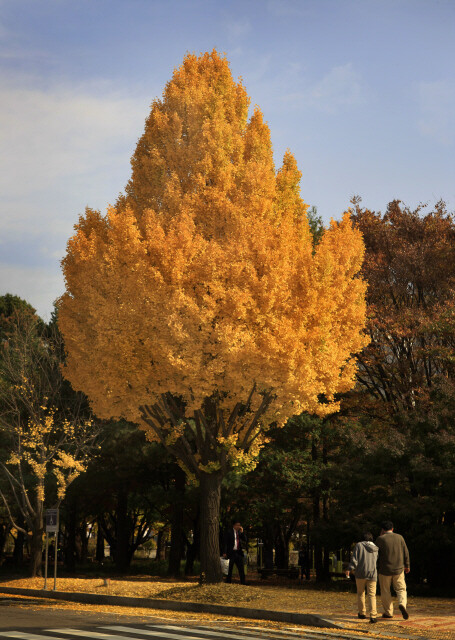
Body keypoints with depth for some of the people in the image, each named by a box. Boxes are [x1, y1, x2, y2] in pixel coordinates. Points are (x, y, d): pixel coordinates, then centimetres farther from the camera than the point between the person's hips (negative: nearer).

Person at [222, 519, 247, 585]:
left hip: (239, 552, 5)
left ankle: (243, 582, 7)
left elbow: (245, 540, 7)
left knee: (241, 568, 4)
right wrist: (224, 552, -12)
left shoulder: (240, 532, 14)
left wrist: (242, 532, -3)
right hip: (231, 552, -5)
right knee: (229, 569, 0)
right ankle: (228, 582, 6)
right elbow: (225, 543, -5)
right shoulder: (229, 532, -3)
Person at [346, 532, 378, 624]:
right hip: (372, 574, 2)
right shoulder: (375, 549, 11)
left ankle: (362, 613, 24)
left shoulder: (359, 545, 1)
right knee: (372, 595, -1)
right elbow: (378, 562, 16)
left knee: (360, 593, 17)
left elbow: (354, 559, -8)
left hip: (360, 574, -2)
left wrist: (350, 569, -10)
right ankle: (373, 615, -16)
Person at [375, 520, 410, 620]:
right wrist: (407, 565, 17)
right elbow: (405, 552, 6)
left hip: (384, 570, -2)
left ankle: (388, 612, 11)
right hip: (398, 569, 2)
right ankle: (402, 604, -16)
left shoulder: (380, 539, -7)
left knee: (385, 592, 10)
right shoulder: (399, 537, 2)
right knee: (401, 589, 10)